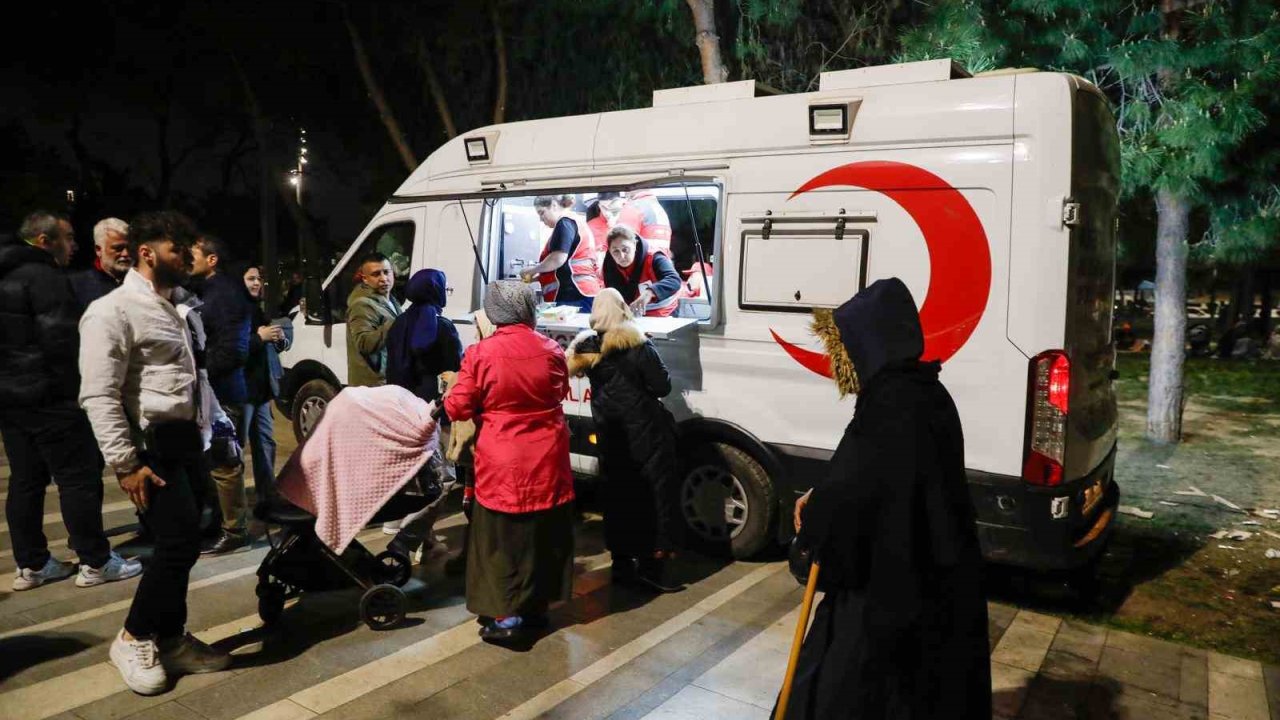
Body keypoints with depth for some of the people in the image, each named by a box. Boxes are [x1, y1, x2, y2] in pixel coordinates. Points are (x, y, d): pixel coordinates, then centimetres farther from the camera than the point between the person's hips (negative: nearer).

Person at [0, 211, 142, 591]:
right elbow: (61, 341, -20)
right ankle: (95, 562, 2)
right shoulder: (44, 277, -15)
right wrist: (71, 389, -9)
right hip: (48, 396, -10)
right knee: (79, 478, -3)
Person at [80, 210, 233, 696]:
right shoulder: (113, 311, -11)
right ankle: (133, 638, 8)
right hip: (152, 444, -9)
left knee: (179, 543, 12)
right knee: (181, 540, -12)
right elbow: (99, 395, -17)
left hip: (184, 439, 9)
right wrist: (125, 463, -20)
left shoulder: (169, 309, 18)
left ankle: (171, 640, 24)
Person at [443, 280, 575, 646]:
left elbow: (458, 408, -6)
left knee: (503, 539, 5)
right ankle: (537, 605, 29)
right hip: (547, 460, 4)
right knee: (545, 533, 16)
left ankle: (507, 618, 8)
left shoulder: (480, 354, -11)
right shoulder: (551, 350, -1)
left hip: (503, 462, -4)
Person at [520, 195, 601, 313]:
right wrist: (535, 278, 21)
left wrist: (533, 270, -2)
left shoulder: (565, 223, -5)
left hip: (574, 295, -10)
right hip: (580, 293, 10)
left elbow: (558, 259, -17)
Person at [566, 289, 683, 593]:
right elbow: (662, 387, -10)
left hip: (609, 435, 6)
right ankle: (649, 566, 3)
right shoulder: (638, 346, -15)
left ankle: (622, 563, 21)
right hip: (644, 434, -5)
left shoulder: (586, 349, 1)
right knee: (653, 497, 3)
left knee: (618, 496, 14)